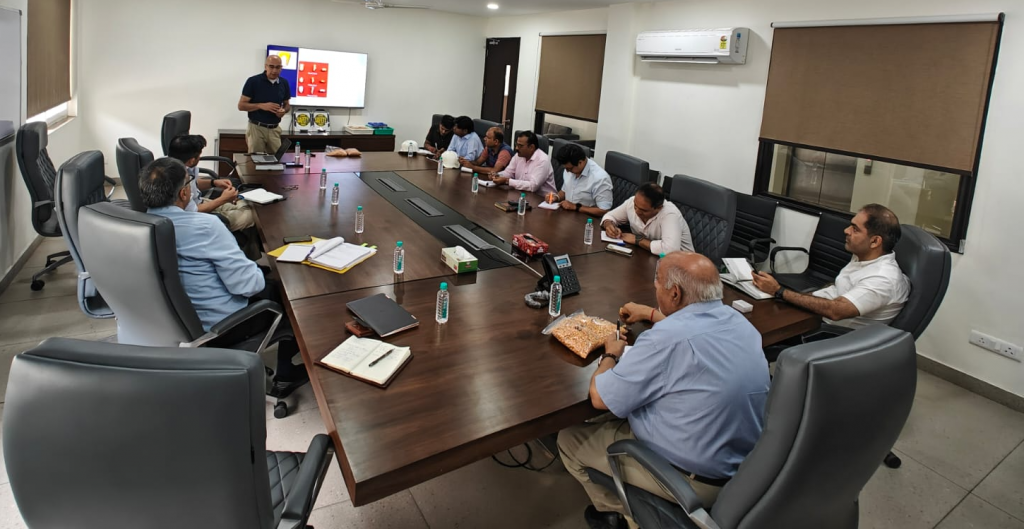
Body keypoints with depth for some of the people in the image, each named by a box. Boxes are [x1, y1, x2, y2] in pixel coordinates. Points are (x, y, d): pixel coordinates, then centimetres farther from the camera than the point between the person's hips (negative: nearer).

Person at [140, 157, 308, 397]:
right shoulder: (204, 226, -30)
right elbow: (247, 284, -27)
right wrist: (259, 275, -4)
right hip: (220, 325, -7)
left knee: (264, 277, 25)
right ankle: (285, 376, 30)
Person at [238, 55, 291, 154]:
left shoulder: (284, 83, 4)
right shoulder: (253, 81, -9)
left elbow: (287, 105, 15)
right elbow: (241, 105, -8)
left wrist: (284, 110, -9)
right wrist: (261, 106, -22)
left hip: (275, 129, 4)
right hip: (257, 128, -3)